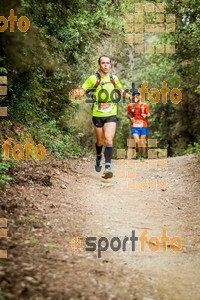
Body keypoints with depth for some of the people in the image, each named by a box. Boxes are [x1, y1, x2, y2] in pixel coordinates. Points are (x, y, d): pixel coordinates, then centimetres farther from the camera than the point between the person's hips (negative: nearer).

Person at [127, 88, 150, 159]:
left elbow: (148, 114, 7)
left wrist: (146, 115, -15)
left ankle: (142, 156, 17)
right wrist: (130, 118, -5)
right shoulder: (130, 105, 4)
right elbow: (128, 114, 16)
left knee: (142, 142, 2)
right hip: (134, 127, -1)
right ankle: (137, 153, 10)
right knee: (137, 141, -16)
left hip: (143, 126, 1)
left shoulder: (144, 105, 3)